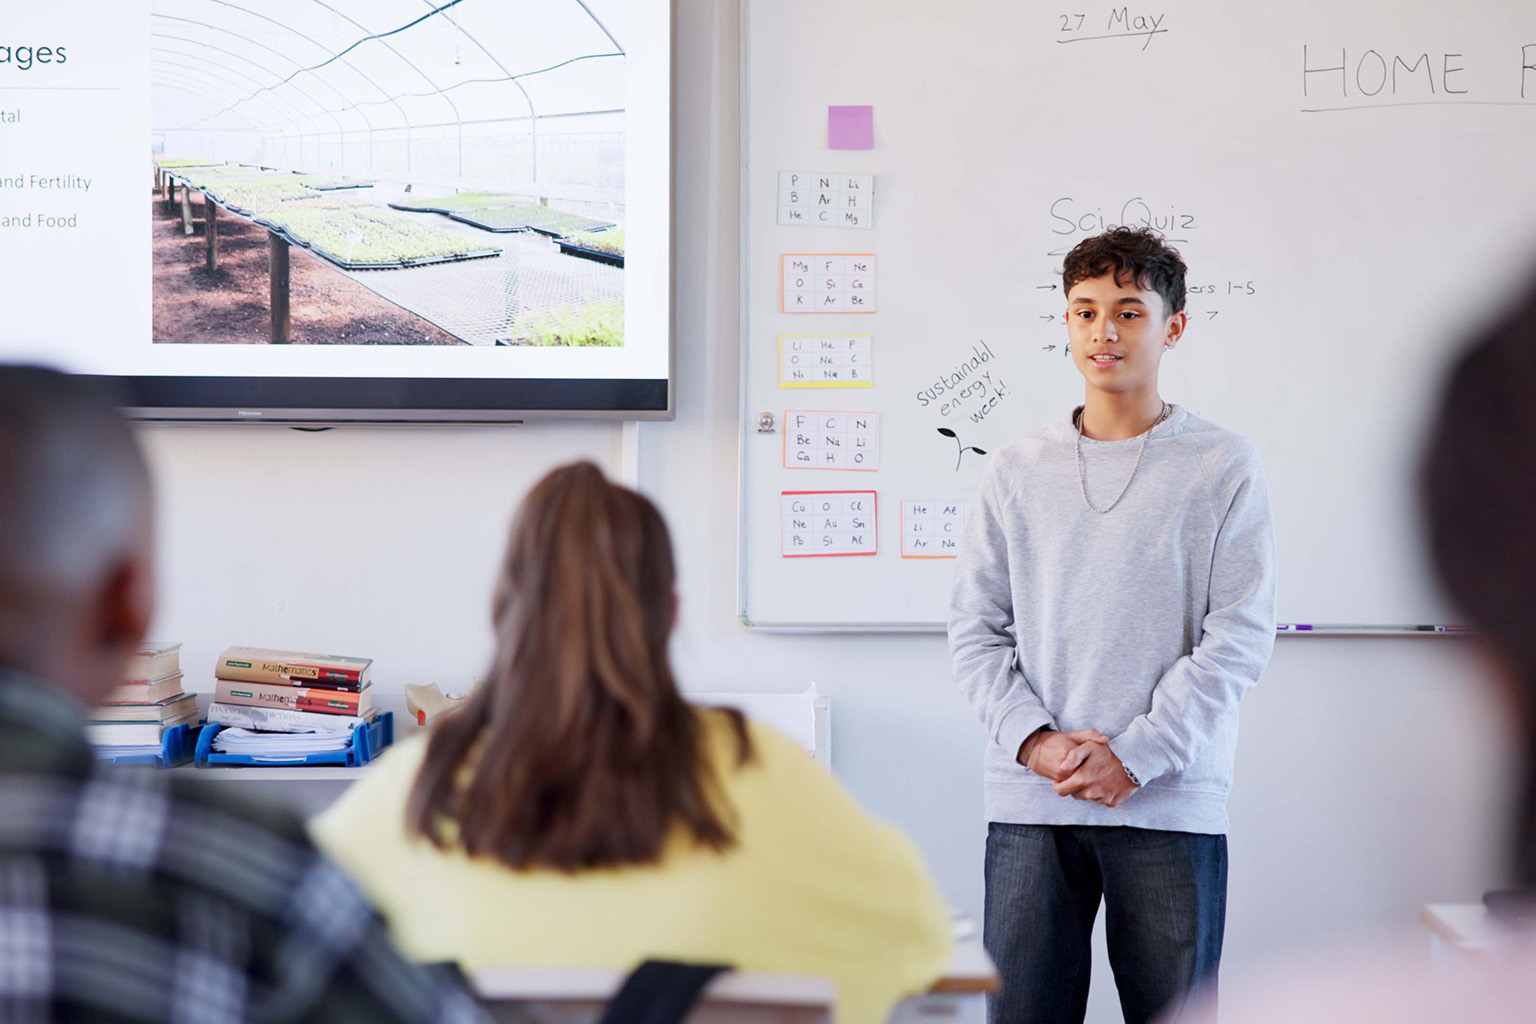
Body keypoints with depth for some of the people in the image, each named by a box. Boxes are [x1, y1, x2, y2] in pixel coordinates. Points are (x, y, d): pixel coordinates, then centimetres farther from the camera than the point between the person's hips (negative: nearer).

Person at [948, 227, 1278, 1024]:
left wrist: (1135, 757, -12)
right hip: (1028, 806, 2)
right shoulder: (1018, 469, 10)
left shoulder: (1222, 466, 2)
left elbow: (1239, 636, -4)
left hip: (1170, 804, -2)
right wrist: (1033, 740, -8)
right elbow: (975, 628, 8)